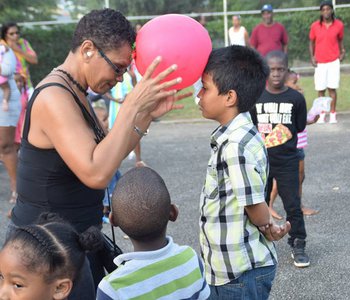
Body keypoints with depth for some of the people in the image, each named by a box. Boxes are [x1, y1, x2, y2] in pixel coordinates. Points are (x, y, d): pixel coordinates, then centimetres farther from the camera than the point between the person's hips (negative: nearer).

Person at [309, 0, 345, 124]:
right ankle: (322, 115, 13)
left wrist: (342, 52, -3)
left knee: (332, 88, -2)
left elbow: (340, 40, 12)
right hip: (319, 62, 1)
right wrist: (312, 57, -3)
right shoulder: (315, 26, -1)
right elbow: (311, 42, 8)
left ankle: (333, 114, 5)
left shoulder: (339, 25, 0)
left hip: (334, 61, -1)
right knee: (320, 89, 4)